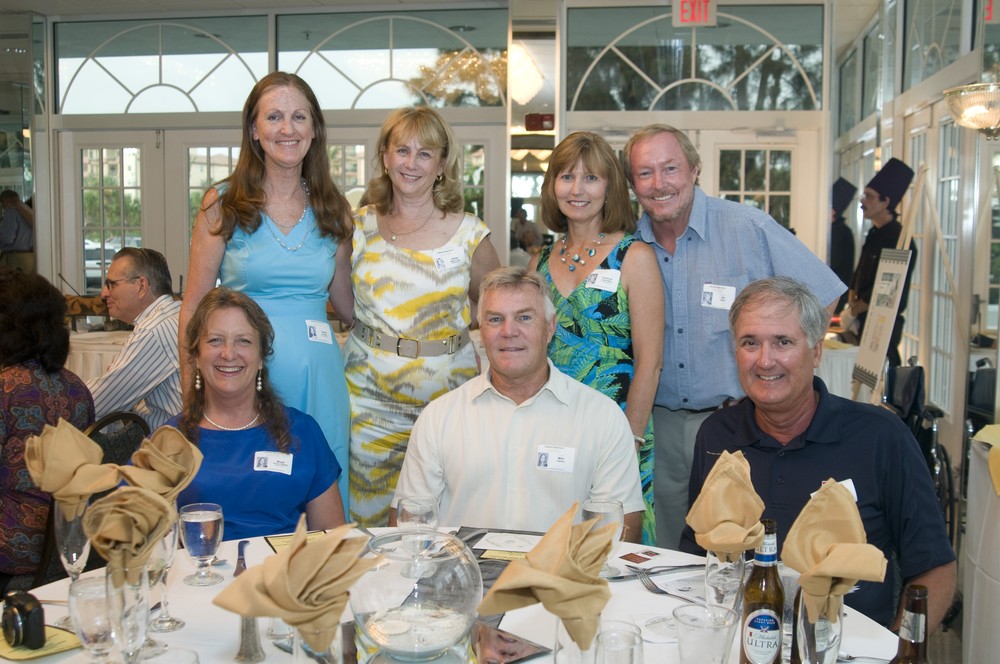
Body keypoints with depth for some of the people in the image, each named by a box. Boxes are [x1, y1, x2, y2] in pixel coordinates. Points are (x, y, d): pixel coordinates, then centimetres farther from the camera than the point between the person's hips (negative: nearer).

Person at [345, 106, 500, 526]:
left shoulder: (468, 235, -1)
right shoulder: (359, 227, 5)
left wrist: (448, 320, 1)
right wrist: (381, 324, 1)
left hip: (446, 392, -1)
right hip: (370, 393, 2)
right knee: (370, 517, 6)